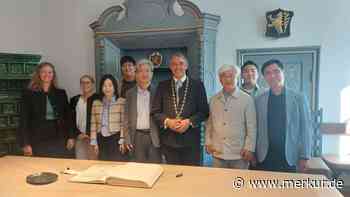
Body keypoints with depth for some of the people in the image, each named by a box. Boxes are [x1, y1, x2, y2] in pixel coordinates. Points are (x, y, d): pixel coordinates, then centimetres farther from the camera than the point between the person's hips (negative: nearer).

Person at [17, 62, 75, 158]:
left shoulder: (61, 93, 8)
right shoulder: (29, 93, 1)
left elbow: (68, 116, 9)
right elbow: (24, 119, -2)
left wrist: (71, 137, 1)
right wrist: (26, 143, -8)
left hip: (59, 139, 2)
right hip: (38, 140, -2)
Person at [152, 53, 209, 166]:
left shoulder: (197, 85, 4)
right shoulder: (163, 86, 8)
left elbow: (204, 111, 2)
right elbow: (155, 111, 5)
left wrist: (189, 122, -13)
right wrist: (167, 121, -12)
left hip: (191, 140, -1)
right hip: (168, 139, 1)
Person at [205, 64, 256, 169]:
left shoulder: (247, 99, -4)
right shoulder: (214, 99, 6)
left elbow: (251, 127, -4)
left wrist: (249, 148, -8)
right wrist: (208, 142, 6)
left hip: (239, 154, -3)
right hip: (218, 154, 3)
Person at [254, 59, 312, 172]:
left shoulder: (299, 98, 0)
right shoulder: (259, 100, 3)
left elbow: (305, 128, 0)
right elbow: (255, 128, 4)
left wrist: (304, 156, -4)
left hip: (289, 157, 0)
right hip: (264, 157, 1)